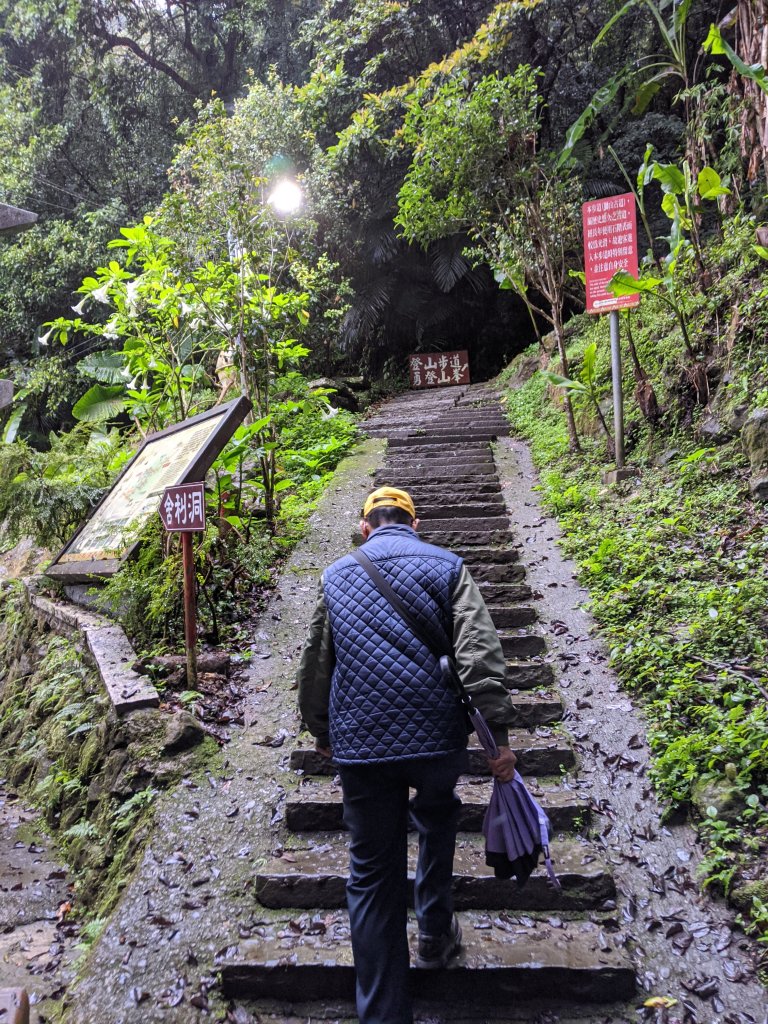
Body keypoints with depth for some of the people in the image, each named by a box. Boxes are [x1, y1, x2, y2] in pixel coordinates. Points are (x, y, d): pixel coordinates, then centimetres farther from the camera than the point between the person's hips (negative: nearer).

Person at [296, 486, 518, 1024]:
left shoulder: (336, 576, 10)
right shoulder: (447, 567, 2)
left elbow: (315, 667, 15)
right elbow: (480, 655, -10)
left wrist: (321, 734, 27)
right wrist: (499, 734, -8)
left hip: (359, 745, 1)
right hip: (437, 737, 0)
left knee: (372, 877, 11)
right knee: (437, 816, 31)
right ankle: (436, 933, 38)